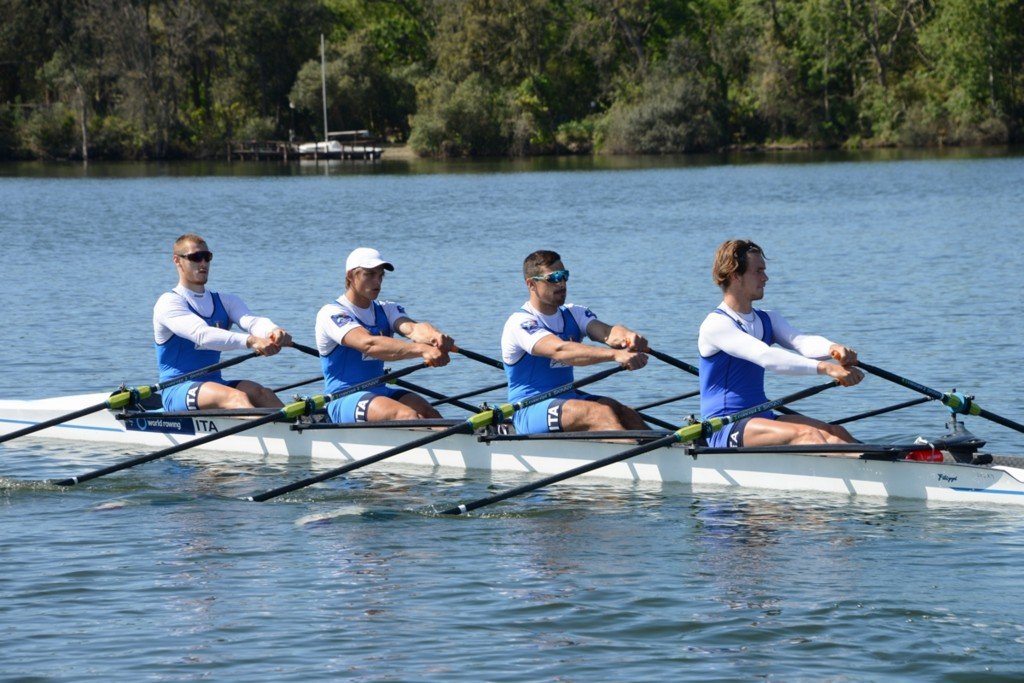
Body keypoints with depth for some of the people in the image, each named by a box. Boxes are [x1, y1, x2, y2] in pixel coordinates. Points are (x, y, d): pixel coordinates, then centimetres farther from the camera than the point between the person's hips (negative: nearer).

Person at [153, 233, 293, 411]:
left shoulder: (225, 302, 17)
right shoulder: (168, 303, -4)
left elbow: (252, 321, -5)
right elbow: (202, 335, -23)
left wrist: (274, 332, -31)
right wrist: (250, 341, -37)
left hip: (215, 386, 6)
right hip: (178, 391, -6)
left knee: (260, 393, -24)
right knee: (236, 397, -33)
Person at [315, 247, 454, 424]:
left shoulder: (387, 310, 15)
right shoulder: (331, 314, -8)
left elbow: (412, 328, -9)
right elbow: (369, 344, -26)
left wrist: (435, 337, -36)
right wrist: (422, 350, -40)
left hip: (381, 393, 6)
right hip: (344, 401, -6)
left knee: (428, 413, -23)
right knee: (407, 415, -31)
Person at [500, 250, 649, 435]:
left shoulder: (574, 314, 13)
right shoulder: (519, 323, -11)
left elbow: (606, 332, -8)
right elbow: (560, 350, -29)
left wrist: (629, 338, -34)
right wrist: (615, 355, -41)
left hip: (568, 400, 7)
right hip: (529, 411, -7)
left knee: (623, 412, -21)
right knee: (601, 413, -30)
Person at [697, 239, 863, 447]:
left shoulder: (768, 320, 17)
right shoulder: (715, 325, -11)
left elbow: (801, 342, -4)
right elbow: (766, 357, -25)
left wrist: (833, 349, -29)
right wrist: (826, 368, -36)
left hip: (762, 420, 8)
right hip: (724, 430, -8)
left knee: (835, 433, -16)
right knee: (806, 434, -30)